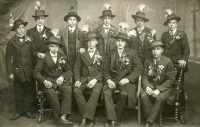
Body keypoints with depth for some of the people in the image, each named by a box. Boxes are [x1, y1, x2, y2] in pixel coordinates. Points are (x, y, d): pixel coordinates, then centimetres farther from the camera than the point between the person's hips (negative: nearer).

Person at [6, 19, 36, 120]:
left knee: (29, 91, 6)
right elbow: (8, 58, 0)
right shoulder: (11, 42, 2)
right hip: (17, 71, -1)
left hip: (29, 71, 1)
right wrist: (10, 72, -3)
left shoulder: (29, 40, 5)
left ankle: (27, 111, 20)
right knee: (18, 93, 8)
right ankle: (19, 112, 20)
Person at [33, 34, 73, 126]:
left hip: (60, 80, 3)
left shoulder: (62, 57, 13)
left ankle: (64, 116, -33)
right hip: (48, 81, -2)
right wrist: (44, 81, -19)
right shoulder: (43, 57, 2)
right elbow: (36, 73, -2)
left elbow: (69, 71, 10)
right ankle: (59, 118, -26)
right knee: (51, 92, -34)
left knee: (68, 89, -30)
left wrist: (62, 76, -11)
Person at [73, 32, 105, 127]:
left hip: (96, 79, -1)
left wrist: (95, 80, -14)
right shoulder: (81, 54, 15)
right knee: (76, 91, -29)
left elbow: (103, 70, 3)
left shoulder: (101, 54, 12)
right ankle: (89, 119, -22)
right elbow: (76, 68, 9)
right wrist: (77, 80, -9)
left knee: (96, 91, -34)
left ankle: (86, 118, -29)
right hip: (83, 79, 2)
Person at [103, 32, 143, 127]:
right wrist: (108, 79, -11)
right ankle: (112, 119, -23)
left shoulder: (132, 53, 2)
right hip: (113, 78, 2)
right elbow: (106, 69, 9)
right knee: (106, 92, -28)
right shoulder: (111, 53, 11)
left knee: (124, 94, -32)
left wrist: (128, 79, -16)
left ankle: (115, 118, -12)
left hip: (126, 79, -2)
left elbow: (139, 68, -4)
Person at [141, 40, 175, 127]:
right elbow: (144, 76, 4)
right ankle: (150, 120, -15)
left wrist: (159, 89, -20)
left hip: (164, 88, -3)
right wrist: (147, 86, -18)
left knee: (160, 98, -33)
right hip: (151, 87, 3)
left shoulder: (168, 62, -6)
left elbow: (170, 80, -8)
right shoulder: (148, 61, 5)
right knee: (143, 96, -26)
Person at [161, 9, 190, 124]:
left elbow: (186, 49, -5)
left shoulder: (182, 35, 5)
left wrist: (184, 59, -22)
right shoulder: (164, 35, 12)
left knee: (180, 89, 0)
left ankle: (182, 113, 8)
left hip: (178, 66, -2)